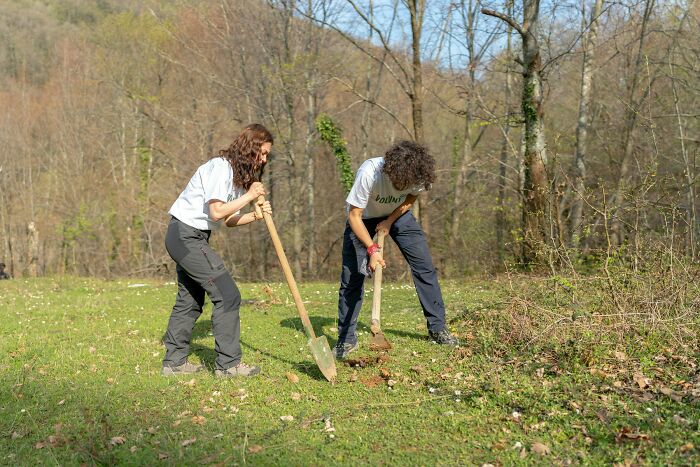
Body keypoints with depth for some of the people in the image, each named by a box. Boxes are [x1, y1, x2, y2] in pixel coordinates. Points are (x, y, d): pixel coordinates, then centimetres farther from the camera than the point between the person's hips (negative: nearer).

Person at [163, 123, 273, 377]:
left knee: (190, 300, 16)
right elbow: (217, 212, -24)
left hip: (186, 238, 11)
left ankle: (174, 361, 24)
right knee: (227, 295, -9)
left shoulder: (238, 173, 14)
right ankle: (228, 363, -2)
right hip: (187, 235, -11)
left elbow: (229, 220, 10)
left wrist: (255, 215, -5)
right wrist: (248, 196, -16)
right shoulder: (221, 167, -16)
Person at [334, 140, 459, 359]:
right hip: (363, 217, -3)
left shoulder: (418, 174, -28)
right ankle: (346, 340, 3)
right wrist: (372, 249, -37)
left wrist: (390, 221, -15)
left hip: (397, 214, 3)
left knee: (425, 266, -4)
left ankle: (437, 328, 9)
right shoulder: (369, 173, -39)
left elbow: (412, 197, -3)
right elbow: (354, 216, -29)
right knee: (351, 277, -10)